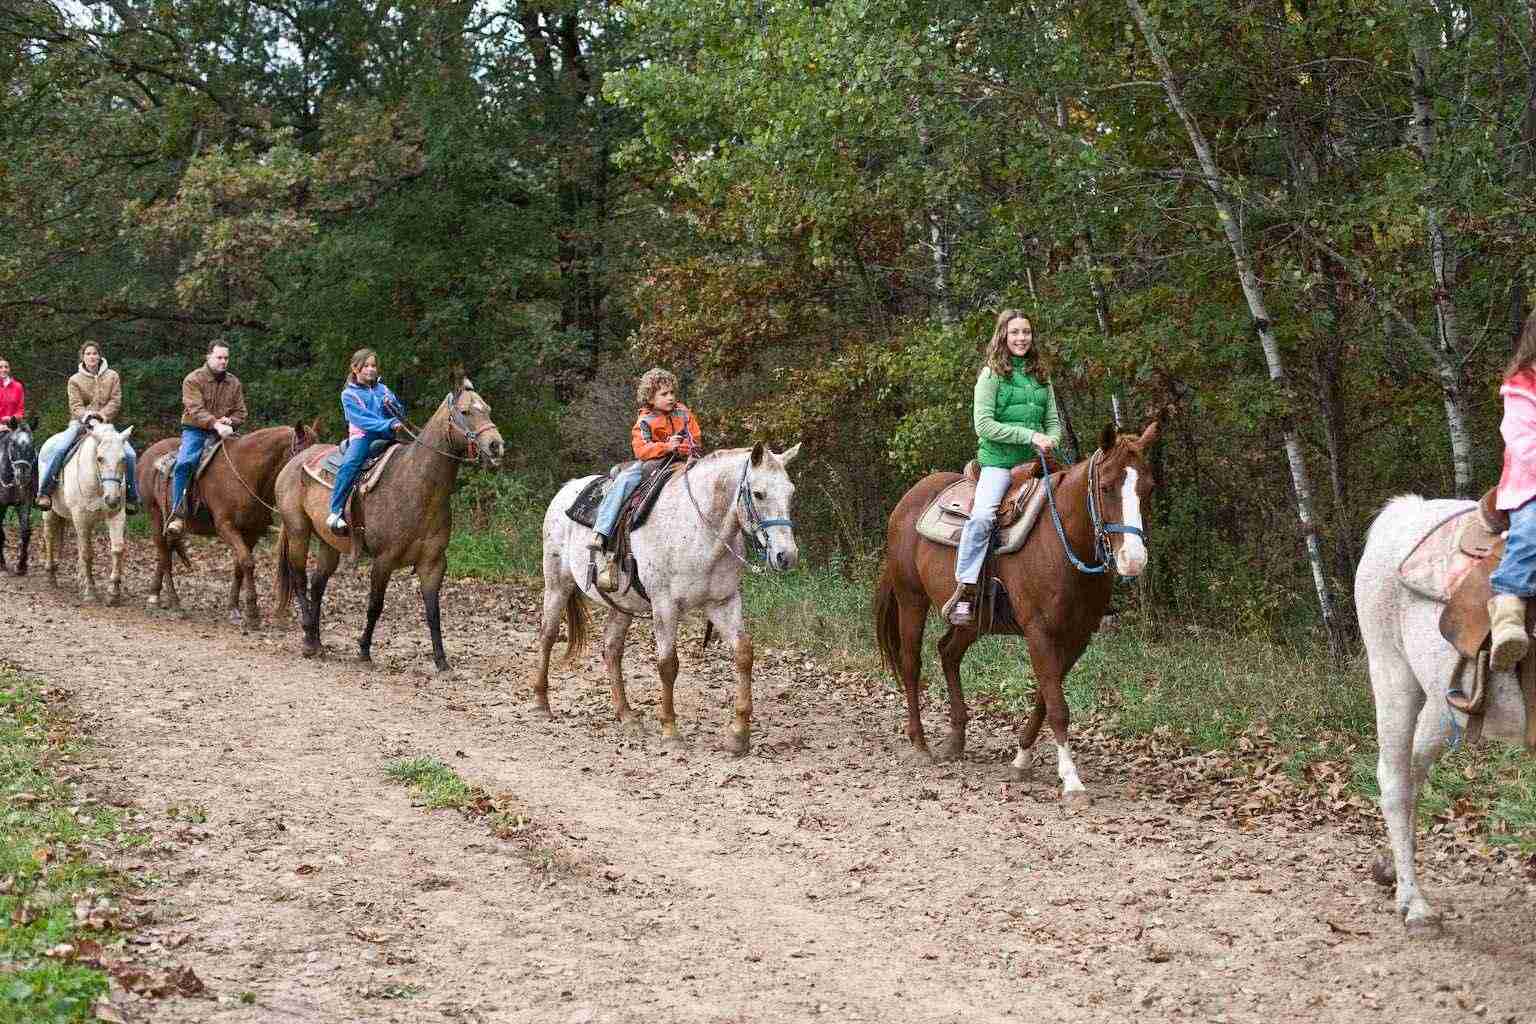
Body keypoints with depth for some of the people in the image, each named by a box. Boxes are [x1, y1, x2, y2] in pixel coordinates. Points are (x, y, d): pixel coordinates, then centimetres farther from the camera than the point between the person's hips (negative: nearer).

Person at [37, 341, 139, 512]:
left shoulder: (112, 376, 6)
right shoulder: (75, 380, 3)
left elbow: (115, 402, -1)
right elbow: (75, 405, -5)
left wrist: (102, 415, -17)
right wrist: (87, 416, -25)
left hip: (105, 423, 1)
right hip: (80, 423, -1)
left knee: (130, 454, -17)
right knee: (57, 449, -27)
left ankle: (132, 496, 0)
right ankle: (44, 492, -19)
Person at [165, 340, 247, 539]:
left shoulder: (234, 383, 12)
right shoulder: (193, 380, -3)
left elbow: (240, 412, 15)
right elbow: (196, 410, -16)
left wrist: (229, 421, -9)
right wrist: (215, 424, -31)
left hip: (222, 432, 4)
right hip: (195, 431, -4)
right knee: (183, 464, -28)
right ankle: (178, 515, -29)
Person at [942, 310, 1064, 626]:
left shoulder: (1040, 378, 16)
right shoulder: (992, 375, 0)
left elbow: (1054, 422, 16)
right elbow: (984, 424, -9)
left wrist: (1050, 441, -8)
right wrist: (1029, 435, -15)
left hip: (1035, 462, 5)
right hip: (999, 461, -5)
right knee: (982, 515, -29)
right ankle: (965, 591, -25)